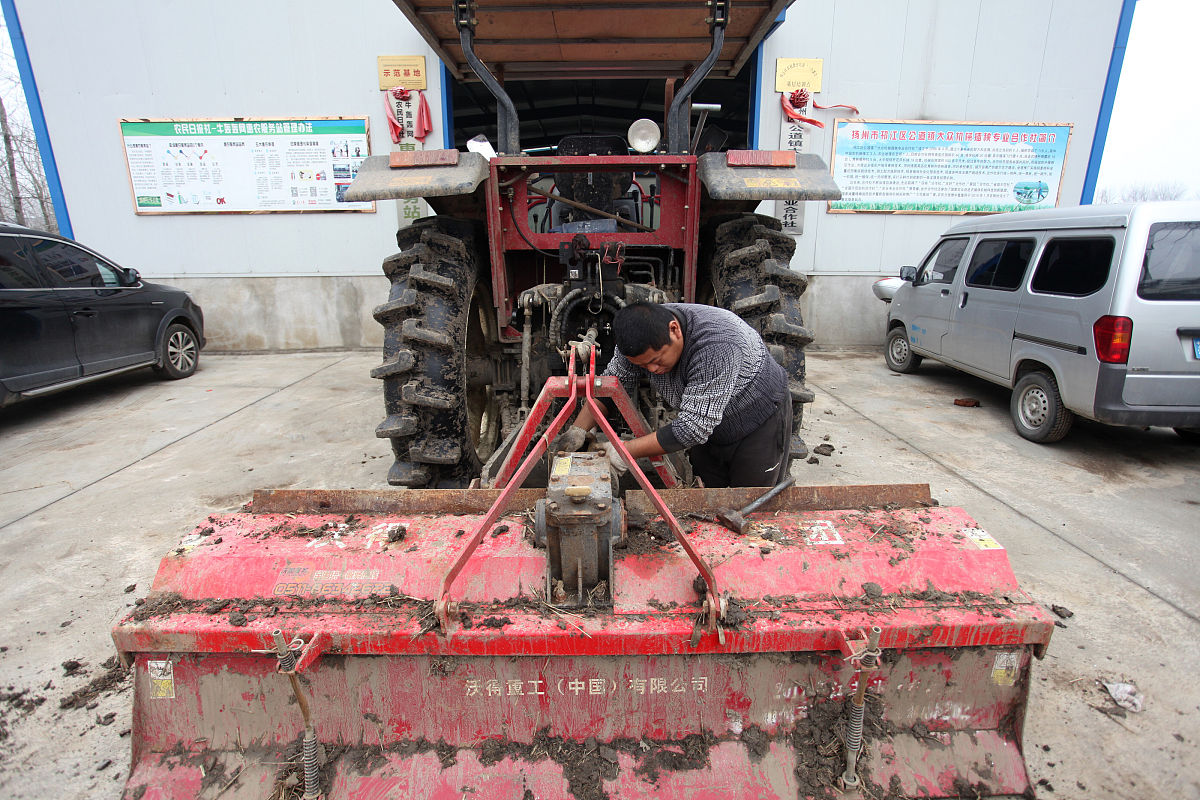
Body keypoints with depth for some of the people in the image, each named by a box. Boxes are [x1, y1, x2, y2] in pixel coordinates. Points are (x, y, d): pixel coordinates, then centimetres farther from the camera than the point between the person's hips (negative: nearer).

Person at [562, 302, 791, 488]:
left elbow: (692, 429, -38)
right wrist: (578, 430, -16)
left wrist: (627, 450, -34)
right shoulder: (641, 338, -20)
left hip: (760, 420, -5)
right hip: (708, 432, 6)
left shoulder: (716, 345, -40)